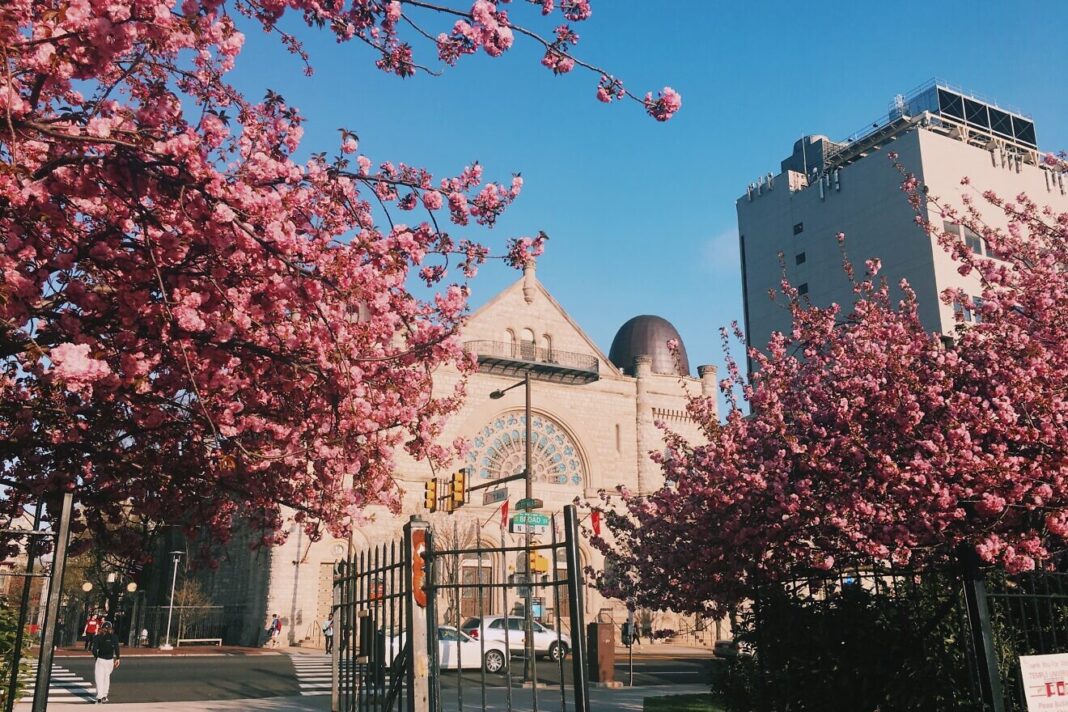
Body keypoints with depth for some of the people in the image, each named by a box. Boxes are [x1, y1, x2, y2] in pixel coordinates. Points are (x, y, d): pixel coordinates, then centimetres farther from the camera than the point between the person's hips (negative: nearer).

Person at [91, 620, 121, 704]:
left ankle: (99, 698, -8)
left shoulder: (97, 637, -1)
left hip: (100, 659, -2)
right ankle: (104, 696, 21)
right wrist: (117, 658, -4)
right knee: (107, 677, 16)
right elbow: (116, 648, -9)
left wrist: (96, 657, 12)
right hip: (110, 659, 2)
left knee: (99, 678, 0)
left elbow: (94, 650, -4)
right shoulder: (113, 636, 0)